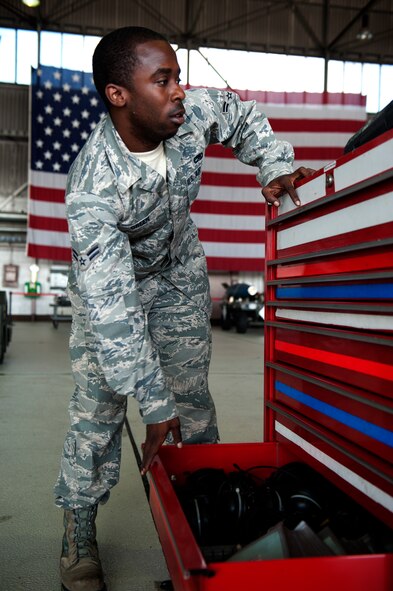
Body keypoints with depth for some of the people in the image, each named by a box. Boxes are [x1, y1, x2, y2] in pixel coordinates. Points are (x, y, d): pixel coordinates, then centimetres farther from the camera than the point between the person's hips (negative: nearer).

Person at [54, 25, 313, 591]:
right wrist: (154, 403, -34)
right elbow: (111, 305, -35)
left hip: (179, 272, 4)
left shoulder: (192, 113, -22)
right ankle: (79, 530, 15)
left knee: (193, 398, 6)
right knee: (99, 406, -4)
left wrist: (276, 168, -15)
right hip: (109, 281, -4)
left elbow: (244, 114, 3)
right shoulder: (92, 187, -35)